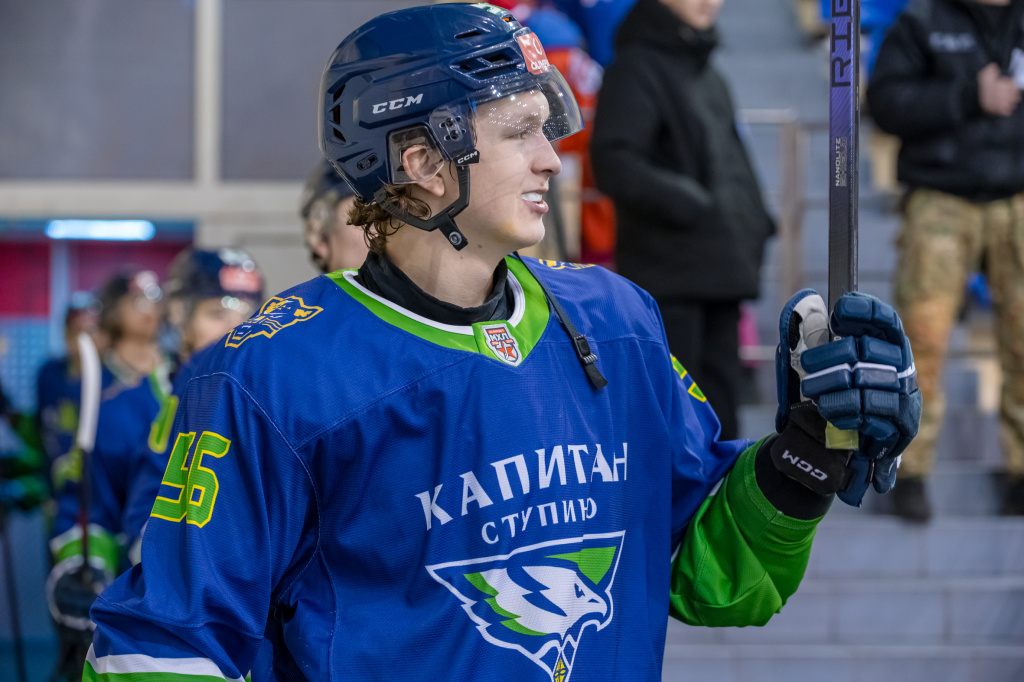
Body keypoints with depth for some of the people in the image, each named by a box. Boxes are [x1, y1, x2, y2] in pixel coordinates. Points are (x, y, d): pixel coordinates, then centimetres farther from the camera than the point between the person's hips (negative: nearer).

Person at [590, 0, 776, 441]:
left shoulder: (708, 74, 18)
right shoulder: (636, 68, -8)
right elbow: (615, 165, -18)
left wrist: (754, 227, 11)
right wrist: (688, 206, -22)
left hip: (719, 269, 8)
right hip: (668, 272, -8)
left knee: (720, 397, 11)